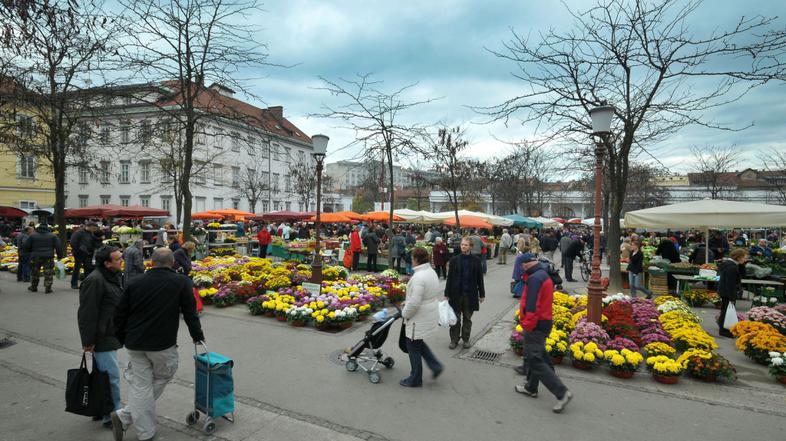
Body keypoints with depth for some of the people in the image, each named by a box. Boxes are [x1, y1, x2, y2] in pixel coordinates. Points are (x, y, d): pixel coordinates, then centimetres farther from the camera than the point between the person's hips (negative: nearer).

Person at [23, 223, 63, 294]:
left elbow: (26, 246, 4)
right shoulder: (52, 236, 2)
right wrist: (60, 256, 7)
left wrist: (30, 253, 20)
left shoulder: (33, 235, 4)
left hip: (35, 257, 1)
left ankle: (33, 287, 28)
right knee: (48, 273, 0)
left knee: (34, 272, 17)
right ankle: (48, 288, -3)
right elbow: (58, 247, 0)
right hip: (48, 258, -1)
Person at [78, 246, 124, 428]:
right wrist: (88, 341, -20)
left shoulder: (112, 277, 11)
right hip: (102, 338, -10)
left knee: (104, 374, 20)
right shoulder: (95, 280, -21)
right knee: (112, 376, -4)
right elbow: (87, 314, -22)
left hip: (110, 336, 10)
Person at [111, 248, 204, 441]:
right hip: (163, 344, -3)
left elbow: (119, 315, 7)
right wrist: (197, 335, 13)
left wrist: (123, 339, 22)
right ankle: (125, 416, 16)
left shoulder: (135, 283, 3)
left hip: (135, 344, 4)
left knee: (140, 386, 11)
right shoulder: (181, 282, -6)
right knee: (162, 377, 18)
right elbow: (190, 312, -2)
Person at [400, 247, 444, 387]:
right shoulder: (431, 272, 4)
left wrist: (405, 313, -10)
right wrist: (407, 302, 15)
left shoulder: (419, 277, -27)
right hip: (429, 316, 9)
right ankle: (435, 366, 25)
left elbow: (414, 303, -28)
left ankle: (415, 380, 24)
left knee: (413, 347, 9)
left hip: (419, 319, -9)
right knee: (418, 343, 26)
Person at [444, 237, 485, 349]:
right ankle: (454, 339, 20)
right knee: (455, 319, 8)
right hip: (456, 294, 0)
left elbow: (480, 278, 3)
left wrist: (482, 294, 4)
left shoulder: (476, 260, -1)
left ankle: (466, 339, 27)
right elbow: (449, 278, 0)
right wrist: (447, 294, -1)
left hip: (470, 294, 0)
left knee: (467, 319, 13)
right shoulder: (454, 259, -1)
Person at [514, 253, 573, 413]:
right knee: (535, 356, 21)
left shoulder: (534, 278, -19)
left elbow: (531, 305, -25)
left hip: (536, 325, -10)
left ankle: (562, 392, -5)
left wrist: (528, 325, -18)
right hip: (544, 322, 11)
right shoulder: (545, 276, 13)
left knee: (535, 361, -6)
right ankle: (531, 387, 34)